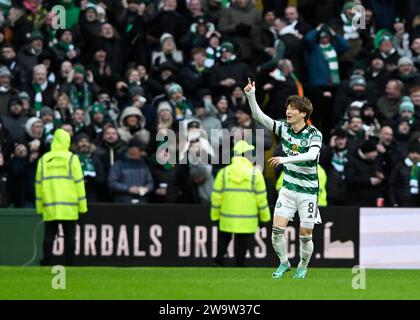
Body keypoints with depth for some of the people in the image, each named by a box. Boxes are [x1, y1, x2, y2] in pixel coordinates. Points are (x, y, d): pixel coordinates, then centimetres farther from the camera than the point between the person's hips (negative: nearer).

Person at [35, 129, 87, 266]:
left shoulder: (44, 160, 6)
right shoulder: (71, 158, -1)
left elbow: (39, 183, 7)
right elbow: (79, 182, -3)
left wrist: (39, 206, 12)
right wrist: (82, 205, 2)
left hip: (49, 206, 2)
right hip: (69, 207, -2)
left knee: (49, 235, 4)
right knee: (69, 236, 2)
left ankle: (46, 263, 0)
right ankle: (69, 264, -2)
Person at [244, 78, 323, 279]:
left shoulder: (314, 134, -15)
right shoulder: (284, 128, -1)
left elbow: (311, 155, -34)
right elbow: (259, 116, -5)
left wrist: (285, 159, -43)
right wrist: (250, 96, -20)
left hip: (308, 191, -4)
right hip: (288, 188, 4)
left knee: (305, 235, 0)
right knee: (277, 228, -7)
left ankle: (303, 266, 24)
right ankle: (283, 263, 15)